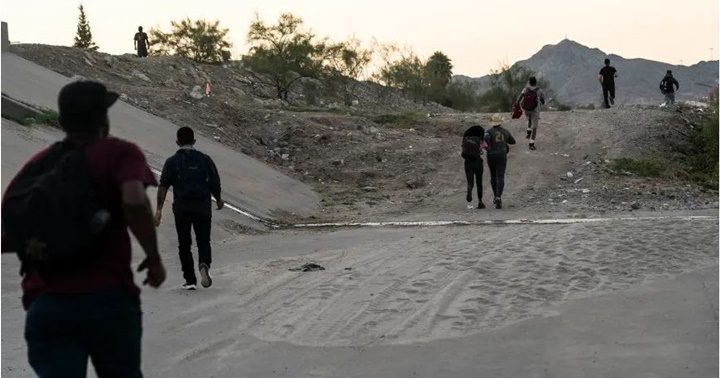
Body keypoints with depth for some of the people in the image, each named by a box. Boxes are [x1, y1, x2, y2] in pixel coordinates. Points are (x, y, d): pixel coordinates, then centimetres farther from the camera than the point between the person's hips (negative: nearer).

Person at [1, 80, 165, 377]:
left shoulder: (35, 166, 15)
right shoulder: (118, 152, 2)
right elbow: (135, 202, -18)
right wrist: (154, 258, -7)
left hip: (44, 303, 3)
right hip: (108, 298, -3)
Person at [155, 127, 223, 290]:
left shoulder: (172, 161, 1)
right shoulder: (205, 159, 3)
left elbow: (163, 186, -8)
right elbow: (215, 184, 3)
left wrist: (159, 209, -11)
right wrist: (219, 200, 22)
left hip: (181, 209, 0)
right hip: (203, 208, 0)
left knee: (184, 245, 11)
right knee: (204, 242, 10)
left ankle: (190, 280, 10)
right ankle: (204, 265, -20)